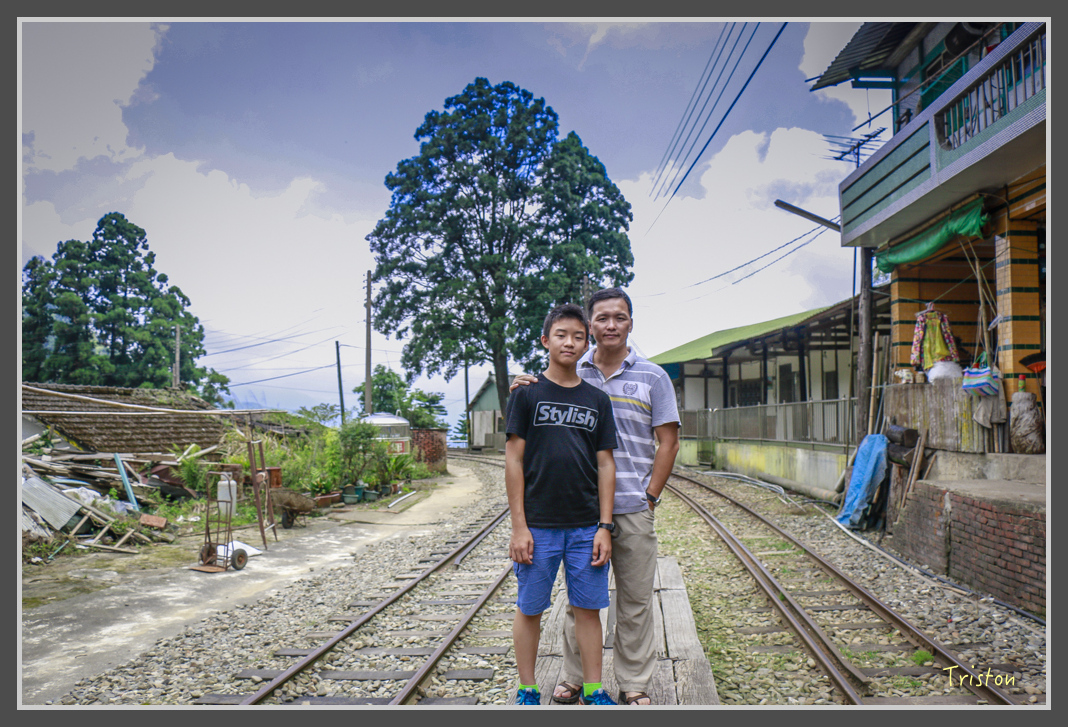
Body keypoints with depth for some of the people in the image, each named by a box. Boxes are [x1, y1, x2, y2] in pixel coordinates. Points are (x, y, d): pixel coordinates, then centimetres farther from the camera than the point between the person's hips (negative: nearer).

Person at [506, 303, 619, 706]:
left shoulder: (597, 399, 8)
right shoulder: (527, 393, -1)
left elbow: (605, 465, 8)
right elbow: (514, 461, -3)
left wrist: (605, 526, 2)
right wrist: (519, 527, -7)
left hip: (587, 526, 2)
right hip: (538, 525, -2)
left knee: (588, 608, 8)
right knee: (530, 609, 7)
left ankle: (593, 691, 24)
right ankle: (527, 691, 24)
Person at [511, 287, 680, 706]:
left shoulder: (652, 377, 3)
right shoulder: (570, 375, 7)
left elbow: (668, 442, 3)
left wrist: (650, 497, -4)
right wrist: (523, 393, -7)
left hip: (633, 508, -1)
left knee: (634, 600, 9)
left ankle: (634, 684, 23)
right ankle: (574, 676, 27)